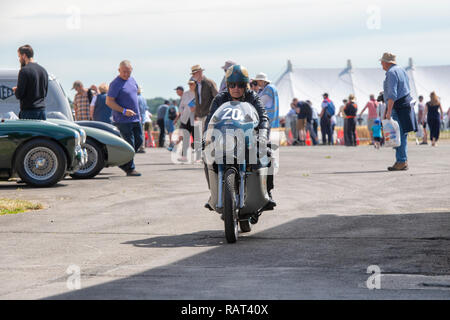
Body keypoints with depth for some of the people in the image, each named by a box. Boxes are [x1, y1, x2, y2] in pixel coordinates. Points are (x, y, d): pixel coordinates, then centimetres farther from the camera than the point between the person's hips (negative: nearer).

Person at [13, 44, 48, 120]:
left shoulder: (24, 70, -11)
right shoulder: (43, 70, 12)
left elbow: (19, 95, -13)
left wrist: (15, 91, 8)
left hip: (28, 111, -7)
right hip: (42, 110, 7)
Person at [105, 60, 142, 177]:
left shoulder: (132, 80, 11)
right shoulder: (115, 83, -13)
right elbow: (109, 101, -16)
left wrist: (138, 113, 21)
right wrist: (124, 111, -23)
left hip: (135, 118, 8)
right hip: (123, 120, -8)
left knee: (139, 141, 10)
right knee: (130, 144, -7)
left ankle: (123, 163, 23)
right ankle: (130, 169, 1)